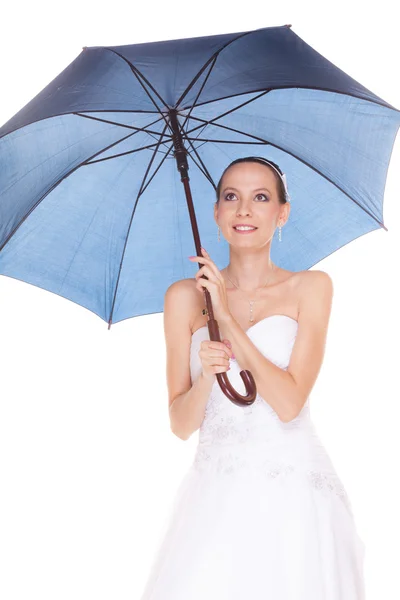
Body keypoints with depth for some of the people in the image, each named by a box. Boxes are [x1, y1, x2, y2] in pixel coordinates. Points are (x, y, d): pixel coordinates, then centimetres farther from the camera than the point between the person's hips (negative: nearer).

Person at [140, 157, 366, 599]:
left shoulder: (310, 287, -2)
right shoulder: (185, 296, 2)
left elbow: (289, 402, -13)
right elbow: (181, 424, 1)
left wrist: (228, 318, -14)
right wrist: (205, 377, -19)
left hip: (294, 495, -1)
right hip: (214, 498, 1)